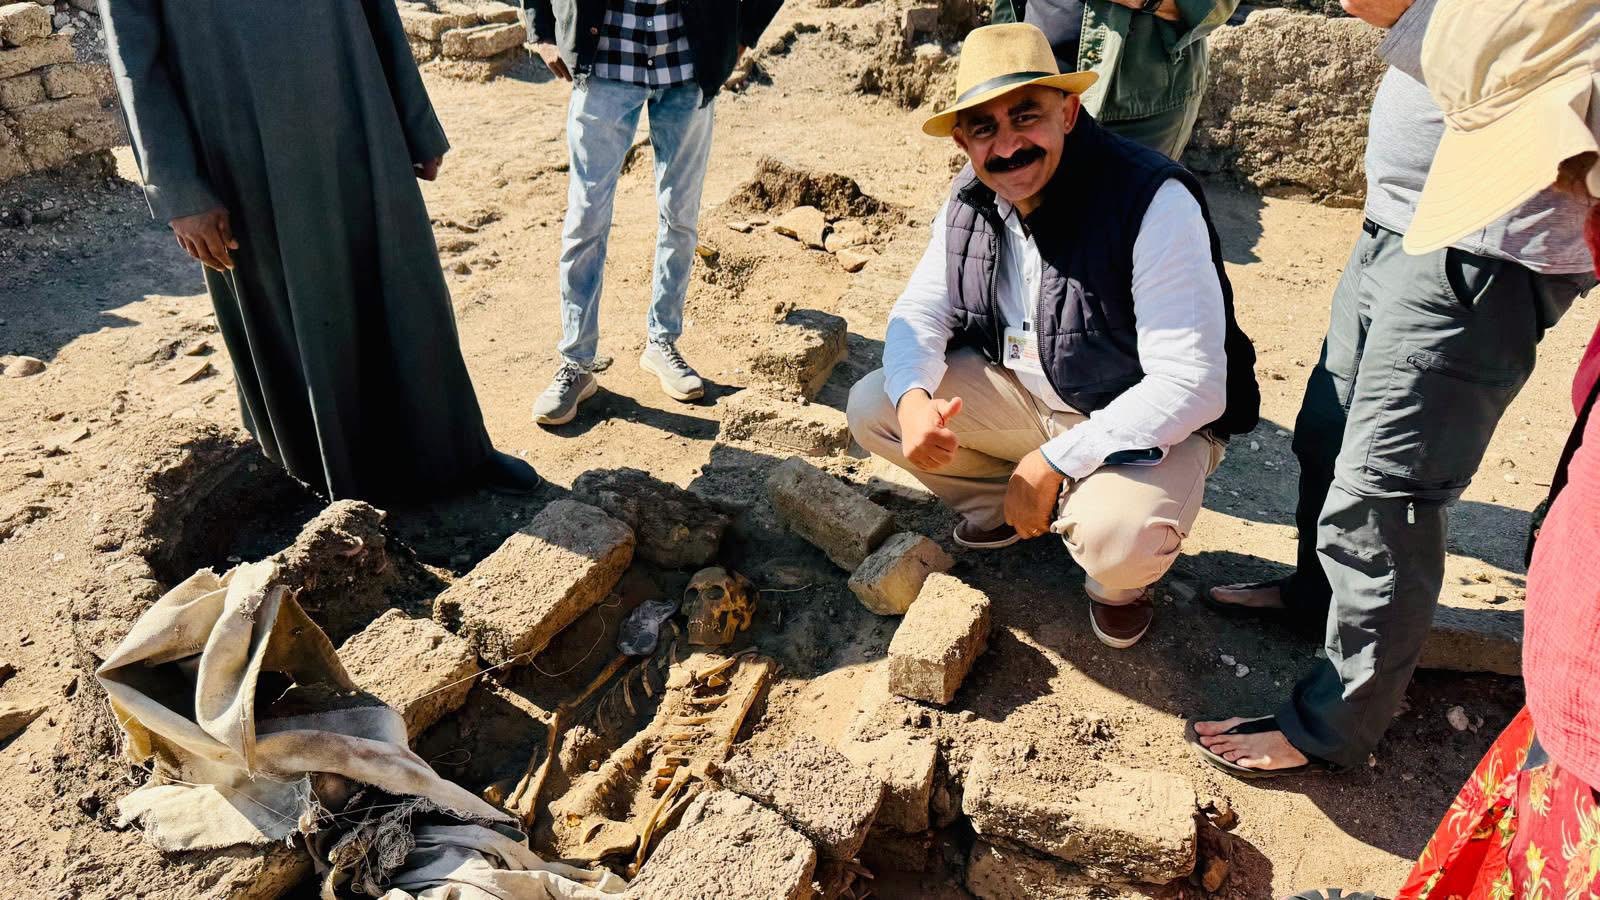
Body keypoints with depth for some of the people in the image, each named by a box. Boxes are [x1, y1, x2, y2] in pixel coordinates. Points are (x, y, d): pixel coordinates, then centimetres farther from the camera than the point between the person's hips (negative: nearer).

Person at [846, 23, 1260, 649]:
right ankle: (1001, 507, 16)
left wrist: (1055, 462, -30)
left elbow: (1190, 386, -29)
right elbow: (921, 312, 0)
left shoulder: (1155, 202, -27)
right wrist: (914, 399, -24)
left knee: (1115, 539, -36)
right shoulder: (971, 201, -6)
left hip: (1152, 422, -6)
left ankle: (1120, 580, 5)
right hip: (1022, 391, 6)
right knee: (871, 406, -7)